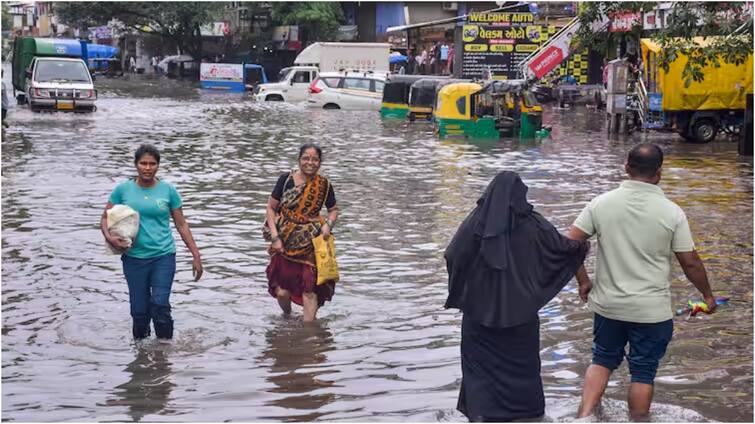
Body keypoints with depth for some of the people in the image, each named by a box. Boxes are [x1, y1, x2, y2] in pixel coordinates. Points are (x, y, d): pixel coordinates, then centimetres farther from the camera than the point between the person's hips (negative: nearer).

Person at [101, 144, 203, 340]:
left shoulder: (168, 190, 0)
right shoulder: (123, 190, 1)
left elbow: (181, 224, 6)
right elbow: (105, 217, 8)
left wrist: (196, 255, 4)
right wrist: (108, 237, -14)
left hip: (163, 256, -1)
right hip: (134, 258, 1)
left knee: (160, 306, -14)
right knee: (139, 310, 4)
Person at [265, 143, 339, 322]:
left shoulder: (324, 185, -1)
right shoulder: (286, 179, -5)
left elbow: (334, 210, 13)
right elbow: (271, 208, 0)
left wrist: (329, 224, -9)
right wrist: (275, 237, -8)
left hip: (312, 244, 0)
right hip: (285, 242, 0)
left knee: (310, 288, -5)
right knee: (282, 291, 4)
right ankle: (287, 317, 36)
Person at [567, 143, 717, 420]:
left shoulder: (602, 203, -7)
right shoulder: (672, 212, -12)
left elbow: (570, 243, -6)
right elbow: (690, 263, -6)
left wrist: (583, 281, 8)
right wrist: (707, 296, 10)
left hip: (608, 304, 3)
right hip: (652, 310, -2)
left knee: (602, 360, 20)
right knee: (643, 372, 11)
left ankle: (584, 417, 9)